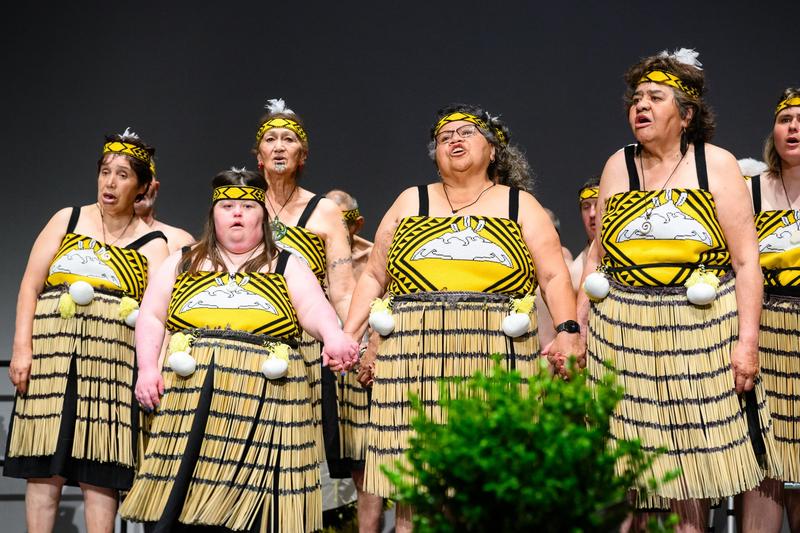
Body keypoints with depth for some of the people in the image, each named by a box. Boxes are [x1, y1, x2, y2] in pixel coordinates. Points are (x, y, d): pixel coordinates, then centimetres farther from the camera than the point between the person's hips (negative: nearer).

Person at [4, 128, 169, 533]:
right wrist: (22, 348, -6)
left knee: (100, 473, -3)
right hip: (53, 354, 1)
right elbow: (29, 287, 6)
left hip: (113, 360, -1)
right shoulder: (67, 220, 11)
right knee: (45, 467, -1)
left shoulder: (152, 244, 8)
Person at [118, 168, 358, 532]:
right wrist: (148, 369, 0)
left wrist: (333, 337, -24)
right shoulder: (183, 263, 19)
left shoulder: (287, 267, 13)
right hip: (190, 397, 1)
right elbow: (151, 317, 16)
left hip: (262, 404, -1)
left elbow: (314, 308, -2)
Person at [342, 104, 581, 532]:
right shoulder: (411, 203, 17)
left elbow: (555, 277, 6)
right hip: (416, 360, 1)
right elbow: (374, 276, 17)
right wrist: (348, 335, 5)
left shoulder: (520, 206, 13)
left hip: (496, 358, -1)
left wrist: (568, 331, -10)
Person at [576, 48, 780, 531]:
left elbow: (746, 260, -3)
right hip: (624, 338, 2)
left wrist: (748, 340, -11)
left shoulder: (716, 165, 1)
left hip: (701, 336, -2)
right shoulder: (619, 166, 9)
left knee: (694, 462, 3)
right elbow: (598, 258, 14)